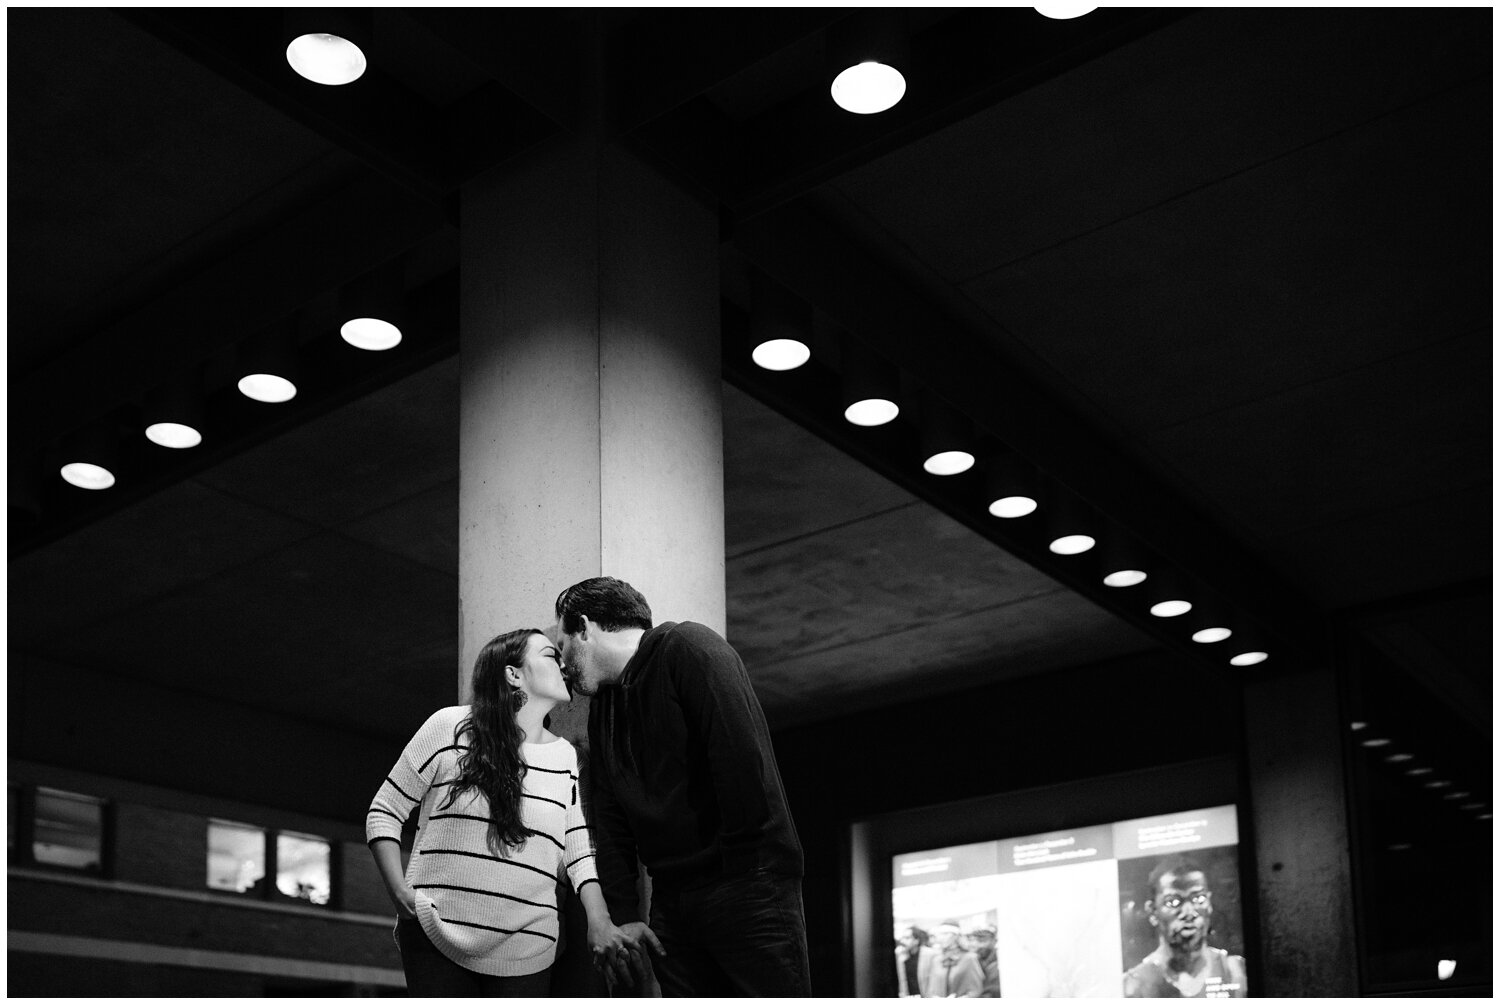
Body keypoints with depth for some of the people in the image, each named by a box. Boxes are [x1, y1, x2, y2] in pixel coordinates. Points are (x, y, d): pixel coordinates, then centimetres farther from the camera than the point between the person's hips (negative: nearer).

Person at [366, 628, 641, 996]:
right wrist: (399, 891, -10)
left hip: (525, 954, 3)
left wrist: (600, 924, -10)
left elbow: (579, 851, 6)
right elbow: (385, 811, 3)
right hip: (436, 940, -3)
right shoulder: (449, 726, -2)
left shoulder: (566, 757, 8)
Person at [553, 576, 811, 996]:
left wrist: (743, 870, -18)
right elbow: (611, 819, 16)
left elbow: (744, 757, -18)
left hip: (748, 884, -7)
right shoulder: (602, 706, 18)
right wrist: (623, 911, 8)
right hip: (672, 900, 7)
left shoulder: (688, 648, -8)